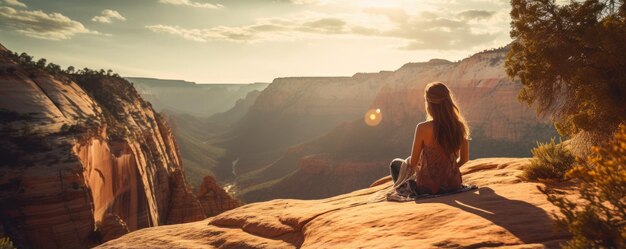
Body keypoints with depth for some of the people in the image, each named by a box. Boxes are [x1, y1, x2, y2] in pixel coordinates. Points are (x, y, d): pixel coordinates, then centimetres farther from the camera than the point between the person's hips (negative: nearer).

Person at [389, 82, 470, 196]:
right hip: (453, 185, 5)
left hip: (428, 187, -5)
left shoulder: (423, 128, -21)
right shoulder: (460, 126, -9)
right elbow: (464, 158, 4)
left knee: (395, 163, 24)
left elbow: (413, 162, -12)